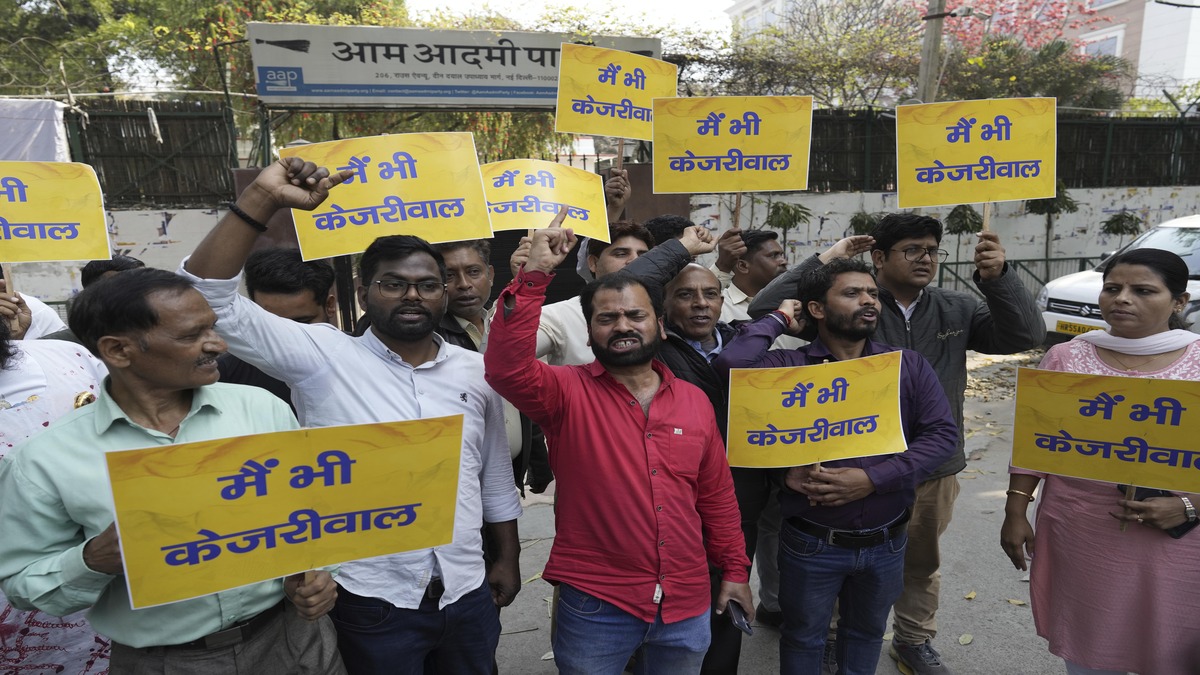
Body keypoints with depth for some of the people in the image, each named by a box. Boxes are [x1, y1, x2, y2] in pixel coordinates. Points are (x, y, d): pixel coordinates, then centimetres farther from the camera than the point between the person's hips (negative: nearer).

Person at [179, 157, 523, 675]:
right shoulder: (322, 356, -9)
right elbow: (208, 299, -17)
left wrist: (508, 557, 11)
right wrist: (263, 199, -24)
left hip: (467, 594, 3)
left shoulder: (475, 370, 1)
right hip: (372, 600, -3)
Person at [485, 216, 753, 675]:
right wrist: (534, 275, -32)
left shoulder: (695, 401, 3)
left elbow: (716, 494, 10)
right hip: (595, 606, -3)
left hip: (687, 606, 4)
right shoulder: (568, 392, -9)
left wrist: (734, 569, 10)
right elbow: (507, 367, -28)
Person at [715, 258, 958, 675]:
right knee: (804, 639, 19)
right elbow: (733, 362, -29)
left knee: (866, 634, 27)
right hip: (811, 543, -2)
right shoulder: (790, 366, -11)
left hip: (886, 543, 3)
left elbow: (941, 433, -8)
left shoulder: (909, 366, -1)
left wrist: (873, 479, -19)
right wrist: (780, 319, -13)